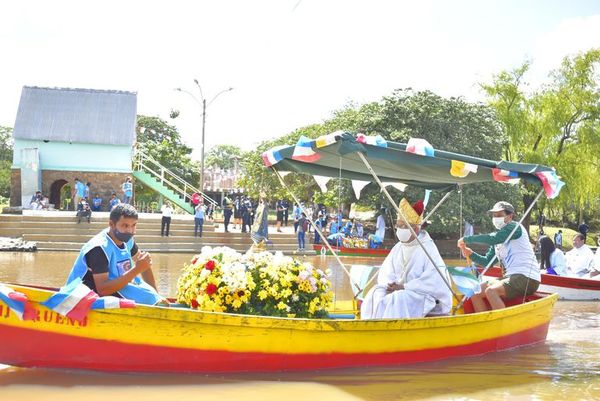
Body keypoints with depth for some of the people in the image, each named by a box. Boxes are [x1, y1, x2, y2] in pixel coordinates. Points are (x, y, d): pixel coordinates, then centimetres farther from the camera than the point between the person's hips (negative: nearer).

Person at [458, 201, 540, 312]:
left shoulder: (515, 227, -6)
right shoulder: (499, 235, 19)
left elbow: (493, 239, -22)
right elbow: (488, 262, 18)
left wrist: (467, 239, -14)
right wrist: (471, 254, 0)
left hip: (527, 278, -9)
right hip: (511, 276, 9)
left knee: (491, 291, -30)